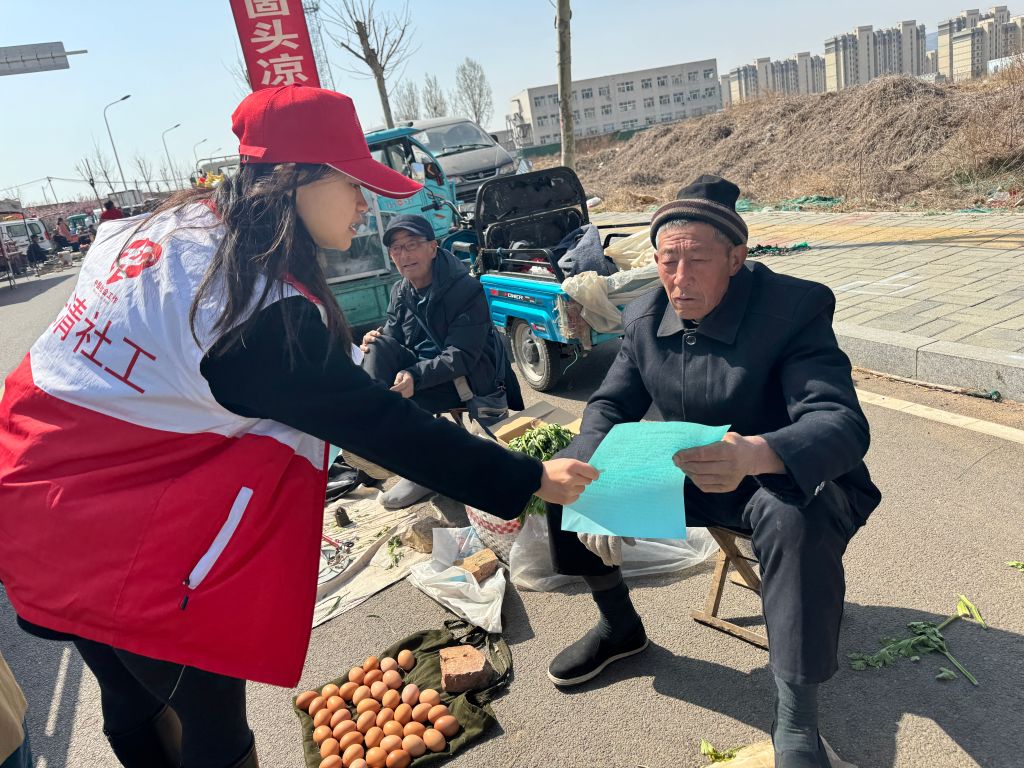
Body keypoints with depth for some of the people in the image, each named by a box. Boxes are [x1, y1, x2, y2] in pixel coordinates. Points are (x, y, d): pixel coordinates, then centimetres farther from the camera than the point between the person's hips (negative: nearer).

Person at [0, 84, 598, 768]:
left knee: (135, 703, 27)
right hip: (129, 554, -8)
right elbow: (384, 426, -23)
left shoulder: (166, 225, -1)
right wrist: (528, 480, -15)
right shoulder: (266, 312, -26)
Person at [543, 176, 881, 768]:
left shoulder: (796, 308, -22)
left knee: (799, 520, -40)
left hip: (787, 477, -5)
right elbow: (609, 406, -3)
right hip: (688, 475, 5)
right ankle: (619, 627, 16)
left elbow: (843, 425, -33)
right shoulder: (645, 319, -6)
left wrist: (753, 453, -57)